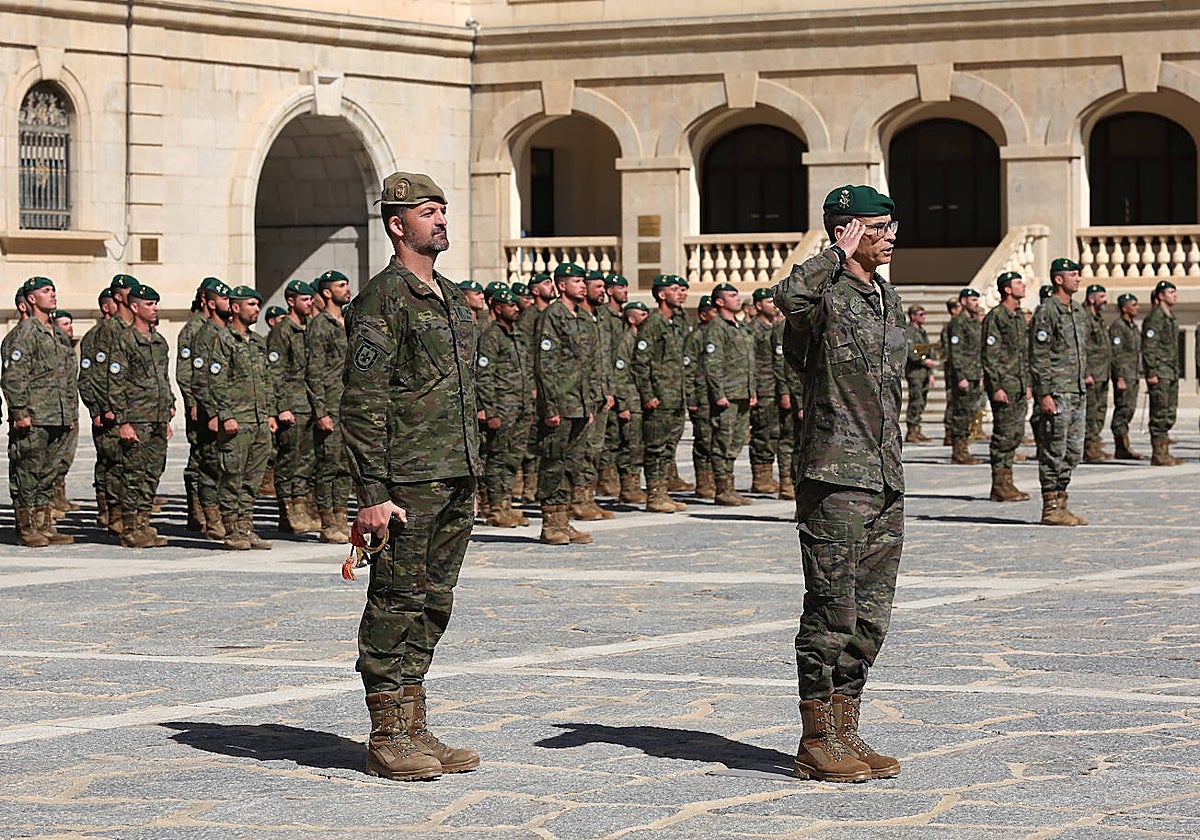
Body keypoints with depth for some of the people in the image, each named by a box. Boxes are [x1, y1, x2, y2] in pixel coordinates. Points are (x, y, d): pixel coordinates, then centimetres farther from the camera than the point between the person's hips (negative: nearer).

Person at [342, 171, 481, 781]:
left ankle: (414, 729, 17)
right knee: (396, 604, -4)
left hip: (456, 480, 9)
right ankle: (387, 738, 1)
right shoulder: (382, 300, -10)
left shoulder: (452, 300, 17)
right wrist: (372, 493, -20)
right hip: (407, 480, -9)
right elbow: (362, 404, -15)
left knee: (432, 604, 11)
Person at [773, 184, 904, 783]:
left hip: (886, 480, 8)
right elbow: (788, 297, -37)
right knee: (831, 613, -4)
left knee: (870, 616, 11)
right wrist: (839, 253, -24)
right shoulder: (825, 293, -10)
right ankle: (816, 744, 3)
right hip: (836, 479, -8)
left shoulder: (889, 298, 17)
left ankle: (845, 733, 19)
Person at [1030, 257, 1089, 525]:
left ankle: (1060, 505, 15)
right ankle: (1050, 508, -1)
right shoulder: (1046, 312, -11)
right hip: (1056, 393, -9)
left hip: (1077, 394, 9)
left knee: (1073, 453, 9)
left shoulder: (1079, 312, 16)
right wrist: (1044, 394, -18)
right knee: (1053, 453, -5)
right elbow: (1038, 357, -14)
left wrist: (1083, 387, 19)